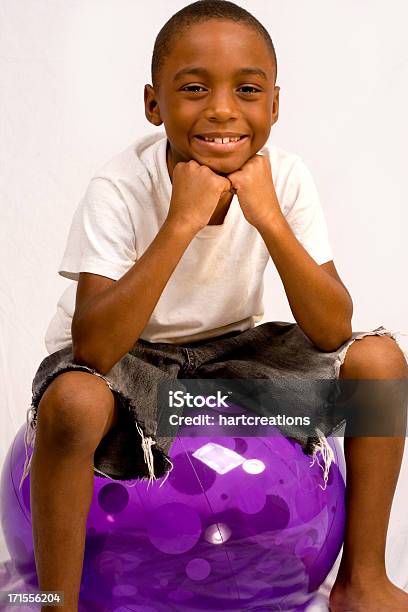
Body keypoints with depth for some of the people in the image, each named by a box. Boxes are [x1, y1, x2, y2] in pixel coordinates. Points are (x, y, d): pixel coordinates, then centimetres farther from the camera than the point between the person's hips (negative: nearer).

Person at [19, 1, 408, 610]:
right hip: (124, 355, -3)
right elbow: (92, 350, -34)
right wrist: (182, 223, -39)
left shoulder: (286, 178, -15)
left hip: (230, 349, 4)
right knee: (72, 402, -37)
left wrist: (269, 219, -32)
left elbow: (332, 332, -19)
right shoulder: (120, 189, -25)